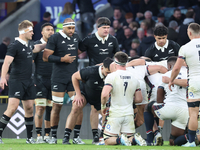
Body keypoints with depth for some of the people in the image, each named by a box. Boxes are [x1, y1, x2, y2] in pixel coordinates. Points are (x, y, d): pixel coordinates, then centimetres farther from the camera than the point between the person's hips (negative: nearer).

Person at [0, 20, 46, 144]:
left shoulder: (29, 45, 14)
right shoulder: (15, 46, -11)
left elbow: (36, 48, 39)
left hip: (28, 81, 8)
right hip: (17, 81, -8)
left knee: (29, 108, 7)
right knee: (13, 107, -18)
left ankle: (30, 137, 15)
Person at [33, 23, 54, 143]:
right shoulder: (37, 45, 0)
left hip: (53, 81, 4)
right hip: (40, 81, -4)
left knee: (50, 109, 4)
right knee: (40, 108, -10)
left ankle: (47, 135, 10)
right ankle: (39, 136, -8)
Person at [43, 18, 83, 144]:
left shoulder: (76, 37, 11)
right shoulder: (55, 38, -6)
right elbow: (46, 57, -10)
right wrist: (62, 59, -15)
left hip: (74, 76, 4)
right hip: (59, 77, -4)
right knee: (57, 106, -1)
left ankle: (76, 136, 2)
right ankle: (54, 136, 8)